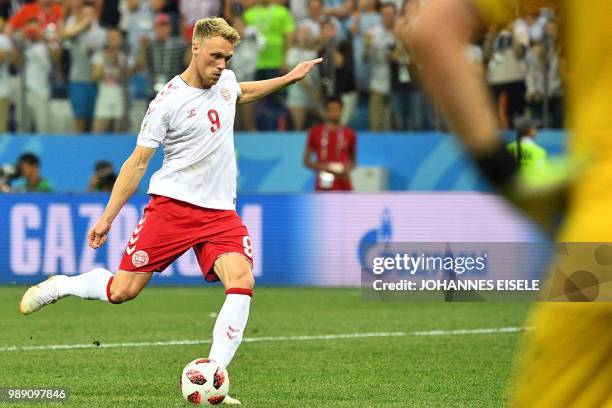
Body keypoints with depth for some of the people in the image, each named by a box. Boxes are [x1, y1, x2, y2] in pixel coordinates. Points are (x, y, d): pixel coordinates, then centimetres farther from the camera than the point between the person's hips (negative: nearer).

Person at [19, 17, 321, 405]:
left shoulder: (226, 80, 8)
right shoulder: (167, 102, -10)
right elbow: (138, 162, -5)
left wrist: (288, 79, 29)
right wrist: (107, 218, -6)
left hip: (220, 212, 5)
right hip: (172, 205, -4)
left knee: (241, 280, -21)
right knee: (123, 290, -6)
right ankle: (59, 285, 26)